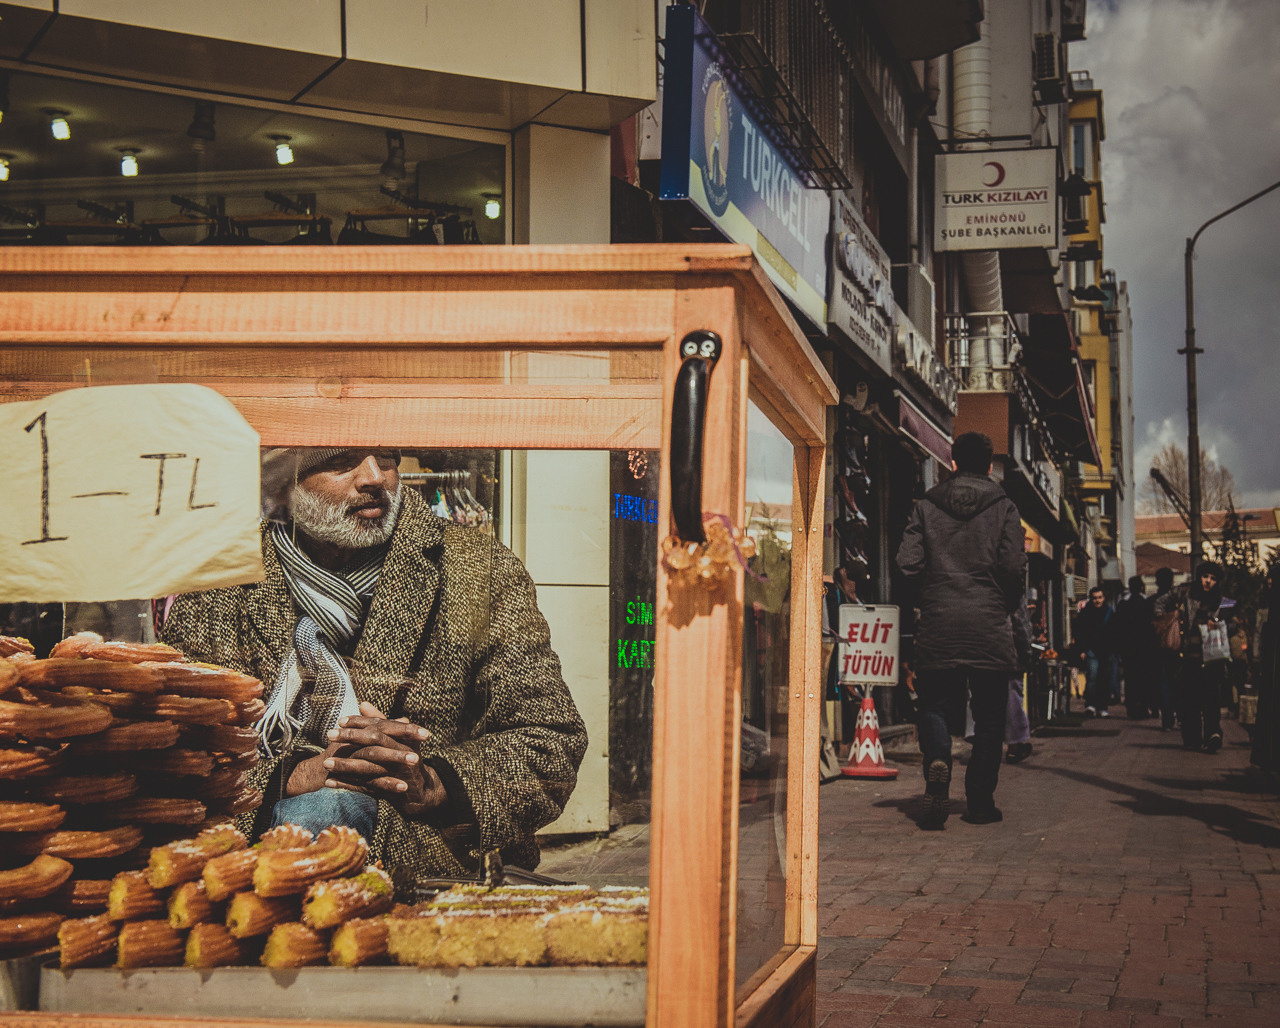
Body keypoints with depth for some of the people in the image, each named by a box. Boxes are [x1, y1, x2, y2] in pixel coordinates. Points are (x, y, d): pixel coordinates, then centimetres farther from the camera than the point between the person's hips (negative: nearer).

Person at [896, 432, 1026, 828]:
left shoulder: (926, 506, 5)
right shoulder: (1003, 508, 2)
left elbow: (908, 562, -2)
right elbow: (1014, 567, -5)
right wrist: (1004, 607, 11)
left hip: (937, 625, 1)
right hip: (989, 626, -1)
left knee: (934, 706, 9)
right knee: (989, 715, 8)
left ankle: (937, 759, -21)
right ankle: (981, 802, 8)